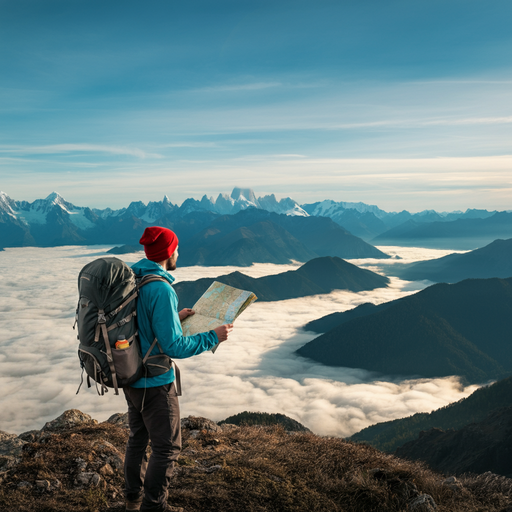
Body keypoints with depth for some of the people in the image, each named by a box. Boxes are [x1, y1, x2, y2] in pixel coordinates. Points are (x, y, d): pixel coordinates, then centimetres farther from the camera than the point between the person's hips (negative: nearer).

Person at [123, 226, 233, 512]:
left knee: (138, 437, 25)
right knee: (167, 448, 8)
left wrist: (175, 318, 17)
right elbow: (174, 346, -25)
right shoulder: (161, 290, -25)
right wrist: (213, 337, -15)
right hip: (156, 383, -9)